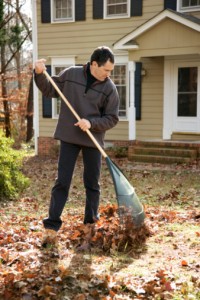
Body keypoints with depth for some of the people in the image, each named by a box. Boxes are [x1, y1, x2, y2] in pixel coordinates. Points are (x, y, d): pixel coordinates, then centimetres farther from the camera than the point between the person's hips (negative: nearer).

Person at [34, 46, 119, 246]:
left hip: (93, 140, 1)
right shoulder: (70, 74, -3)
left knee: (92, 184, 9)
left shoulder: (109, 88, -6)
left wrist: (91, 123, -20)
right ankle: (51, 227, 1)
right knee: (62, 182, -2)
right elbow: (50, 90, 9)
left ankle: (91, 224, 24)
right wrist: (40, 74, -7)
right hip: (69, 137, 0)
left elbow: (112, 118, -4)